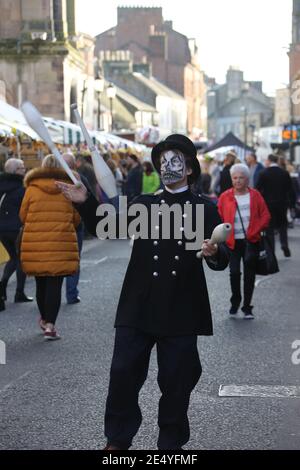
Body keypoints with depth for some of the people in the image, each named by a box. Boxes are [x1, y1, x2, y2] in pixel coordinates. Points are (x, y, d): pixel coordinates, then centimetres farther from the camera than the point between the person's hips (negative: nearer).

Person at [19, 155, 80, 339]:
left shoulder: (32, 188, 1)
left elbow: (23, 215, 7)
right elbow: (77, 218, 7)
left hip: (35, 244, 1)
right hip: (61, 244, -1)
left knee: (41, 284, 16)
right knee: (55, 284, 0)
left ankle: (45, 319, 32)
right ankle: (50, 325, -8)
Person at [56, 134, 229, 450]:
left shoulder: (205, 210, 4)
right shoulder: (144, 204, 11)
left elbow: (221, 260, -3)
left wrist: (214, 253, -26)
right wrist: (85, 203, -8)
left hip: (181, 310, -2)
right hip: (138, 306, 2)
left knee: (176, 379, 5)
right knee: (123, 373, 4)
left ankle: (171, 442, 22)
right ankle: (118, 440, 20)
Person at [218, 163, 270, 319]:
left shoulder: (255, 195, 3)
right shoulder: (225, 197, 1)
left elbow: (265, 216, 3)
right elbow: (219, 218, 4)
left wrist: (255, 231, -9)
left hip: (251, 241, 1)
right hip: (233, 242, -1)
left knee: (249, 274, 6)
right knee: (234, 272, -7)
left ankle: (247, 307, 16)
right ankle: (235, 302, 16)